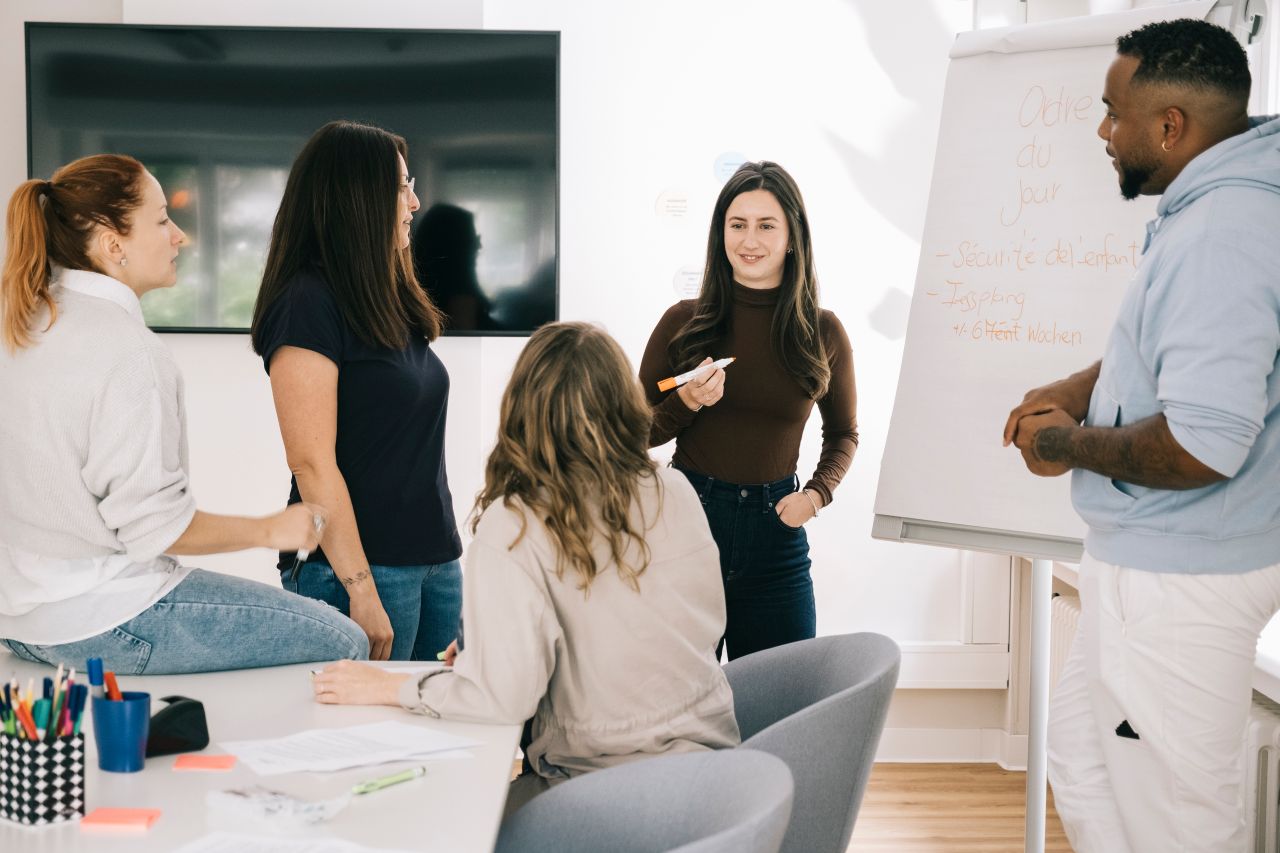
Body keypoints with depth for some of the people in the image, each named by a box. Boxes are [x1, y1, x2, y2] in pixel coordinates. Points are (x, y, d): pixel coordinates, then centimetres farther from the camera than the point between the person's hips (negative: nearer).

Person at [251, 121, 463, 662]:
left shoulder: (391, 303, 14)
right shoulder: (308, 303, -11)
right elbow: (312, 463, -16)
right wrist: (361, 589, -19)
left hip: (435, 562, 8)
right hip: (363, 569, -8)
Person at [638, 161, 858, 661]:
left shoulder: (824, 333, 1)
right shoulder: (684, 322, -2)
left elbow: (844, 434, 15)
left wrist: (817, 493, -3)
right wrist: (687, 402, -14)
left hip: (774, 531, 1)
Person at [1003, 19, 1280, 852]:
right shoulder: (1209, 207, 8)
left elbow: (1202, 446, -32)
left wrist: (1070, 445, -15)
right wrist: (1079, 387, 10)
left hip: (1178, 582, -11)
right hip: (1151, 564, 11)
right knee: (1083, 759, 24)